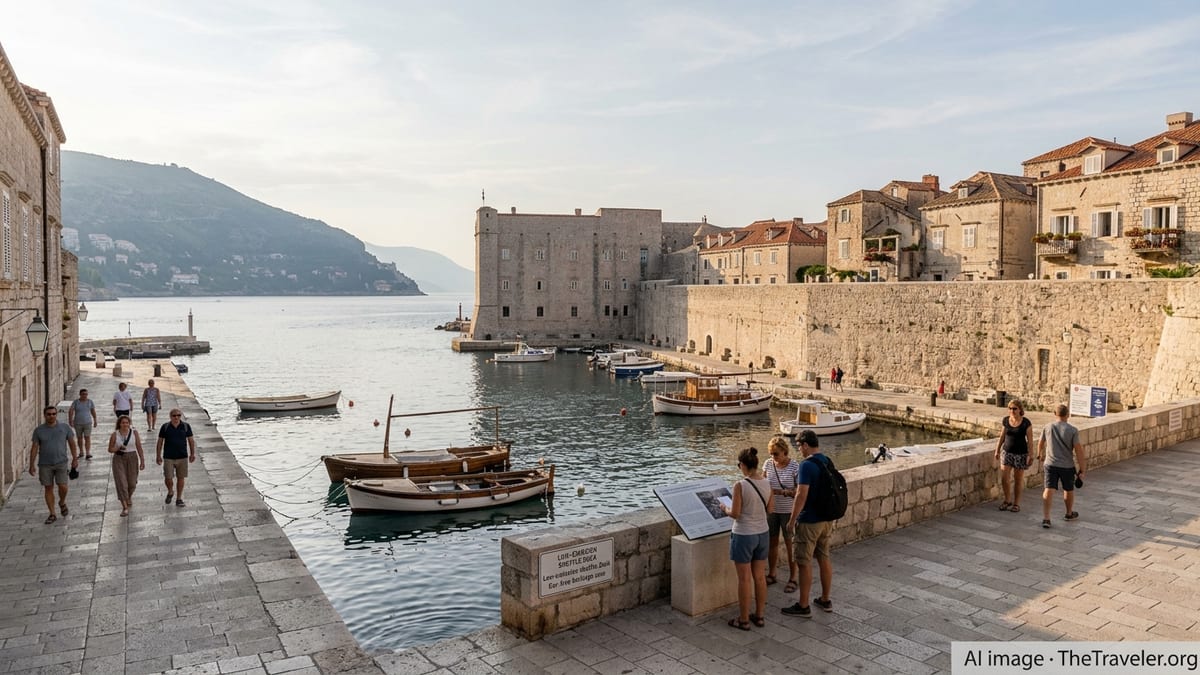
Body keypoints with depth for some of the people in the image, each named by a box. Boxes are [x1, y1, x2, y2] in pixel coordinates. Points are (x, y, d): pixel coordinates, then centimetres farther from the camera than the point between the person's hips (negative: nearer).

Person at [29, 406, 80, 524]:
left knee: (63, 487, -7)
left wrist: (75, 459, 2)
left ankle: (62, 503, 25)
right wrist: (32, 465, -4)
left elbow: (72, 443, 4)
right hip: (45, 464, 1)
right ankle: (52, 515, 14)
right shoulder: (39, 430, -4)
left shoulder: (65, 427, -4)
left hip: (61, 463, -1)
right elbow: (34, 448, -1)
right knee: (48, 488, 6)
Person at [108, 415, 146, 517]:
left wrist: (142, 461, -3)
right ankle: (125, 507, -6)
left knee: (132, 484, 8)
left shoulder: (134, 433, -2)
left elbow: (139, 448, 0)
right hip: (118, 460, -1)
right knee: (121, 483, -8)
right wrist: (118, 448, -18)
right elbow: (110, 449, 2)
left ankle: (129, 497, 42)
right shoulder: (115, 435, -3)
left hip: (132, 459, 1)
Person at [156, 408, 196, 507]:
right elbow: (160, 442, 4)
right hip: (168, 457, -1)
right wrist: (158, 456, 2)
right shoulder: (165, 427, -1)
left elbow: (191, 440, 6)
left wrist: (193, 454, 2)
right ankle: (170, 492, 27)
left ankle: (179, 499, 16)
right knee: (168, 478, -4)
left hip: (182, 457, 1)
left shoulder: (186, 426, 0)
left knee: (181, 478, 4)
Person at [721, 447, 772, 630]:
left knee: (744, 579, 5)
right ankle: (759, 615, 26)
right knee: (760, 577, 15)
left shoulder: (740, 486, -20)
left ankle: (743, 619, 15)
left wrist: (725, 508, 3)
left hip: (744, 536, -6)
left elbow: (735, 514, -17)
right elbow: (769, 510, 8)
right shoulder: (766, 483, -2)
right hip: (762, 534, 6)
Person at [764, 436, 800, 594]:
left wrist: (781, 492, -28)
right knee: (772, 543, 15)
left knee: (790, 545, 6)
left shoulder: (795, 467, -15)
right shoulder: (768, 464, -1)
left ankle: (793, 578, 20)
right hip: (771, 510, 4)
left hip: (788, 512, -4)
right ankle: (771, 574, 30)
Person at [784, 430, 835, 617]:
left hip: (809, 521, -8)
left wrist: (792, 519, -14)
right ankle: (825, 600, 28)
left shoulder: (807, 465, -21)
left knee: (804, 563, 1)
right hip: (827, 518, 8)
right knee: (824, 558, 17)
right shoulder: (828, 462, 5)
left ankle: (803, 606, 8)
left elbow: (802, 495, -24)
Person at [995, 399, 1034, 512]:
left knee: (1018, 480, 7)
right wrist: (997, 450, 10)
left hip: (1021, 454, -3)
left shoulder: (1026, 423, -12)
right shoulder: (1005, 421, -1)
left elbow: (1030, 440, -9)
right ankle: (1007, 500, 20)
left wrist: (1030, 456, -13)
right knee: (1004, 479, -1)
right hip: (1007, 452, 3)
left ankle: (1016, 503, 21)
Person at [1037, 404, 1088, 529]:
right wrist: (1081, 470, -6)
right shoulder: (1073, 430, -10)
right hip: (1067, 466, -1)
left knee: (1049, 490, -4)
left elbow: (1040, 443, 15)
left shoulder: (1047, 427, -1)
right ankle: (1069, 513, 39)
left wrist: (1040, 455, 35)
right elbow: (1078, 450, -12)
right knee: (1069, 490, 19)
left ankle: (1045, 518, -13)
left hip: (1050, 464, 1)